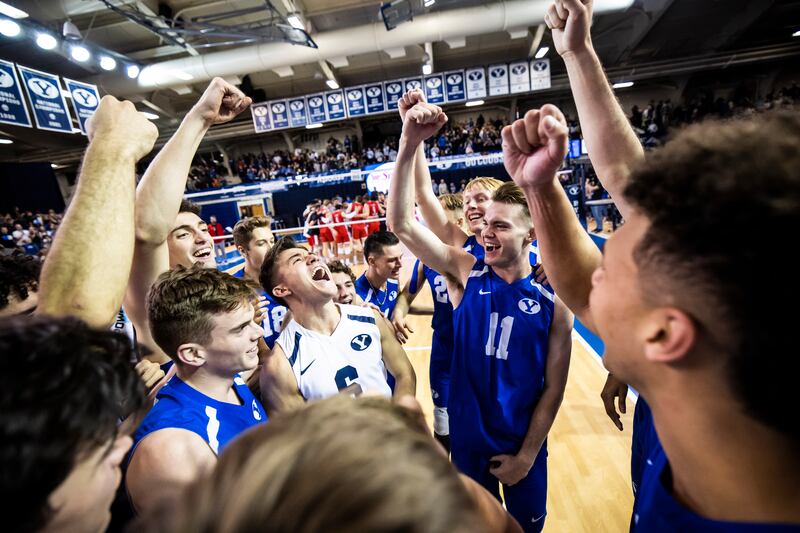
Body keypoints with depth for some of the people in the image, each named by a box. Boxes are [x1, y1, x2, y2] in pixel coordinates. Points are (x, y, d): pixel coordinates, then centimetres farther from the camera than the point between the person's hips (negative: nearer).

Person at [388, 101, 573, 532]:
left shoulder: (553, 303, -14)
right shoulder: (465, 272, -14)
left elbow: (553, 388, -7)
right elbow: (401, 224, -26)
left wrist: (526, 456, -5)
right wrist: (410, 145, -36)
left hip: (522, 445, 1)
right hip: (468, 438, 0)